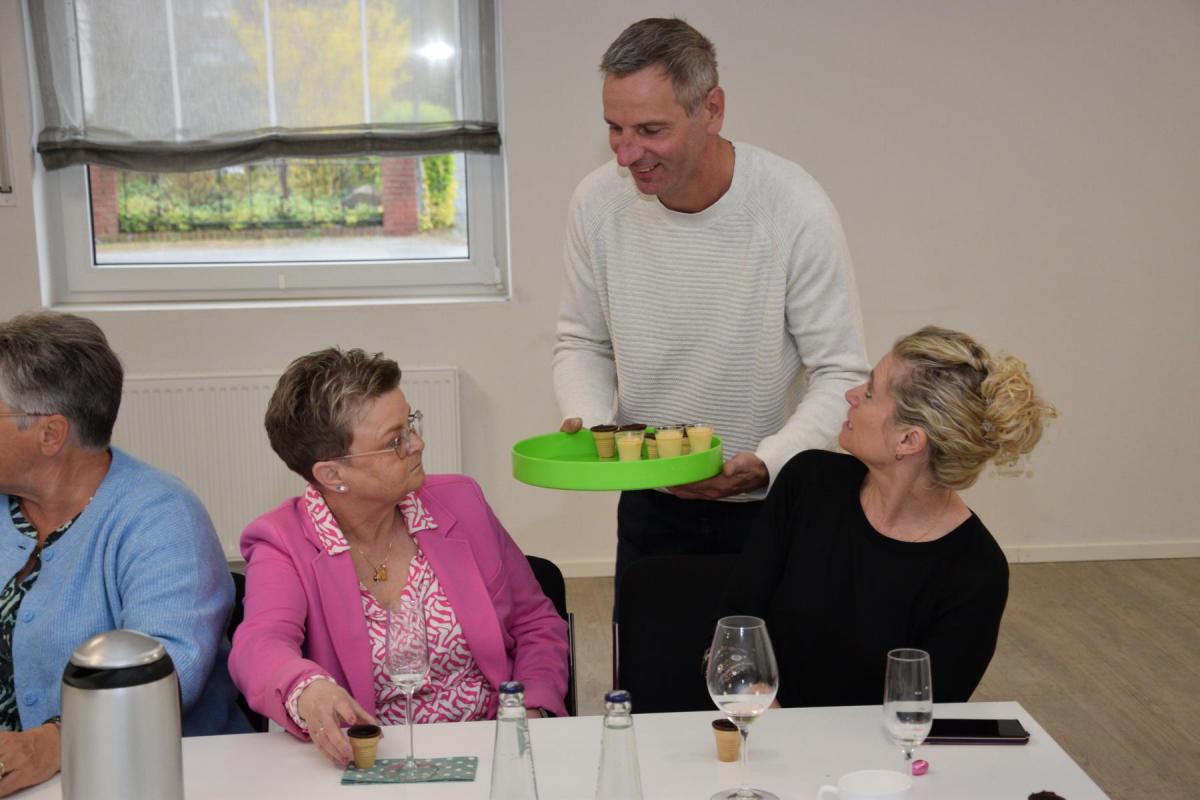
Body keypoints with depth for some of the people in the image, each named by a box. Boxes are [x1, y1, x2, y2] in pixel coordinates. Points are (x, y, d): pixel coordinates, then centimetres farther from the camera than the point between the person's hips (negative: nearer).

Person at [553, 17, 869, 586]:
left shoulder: (796, 209, -20)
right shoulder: (598, 202, -10)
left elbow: (840, 375, -15)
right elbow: (582, 343, 4)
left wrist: (766, 463, -30)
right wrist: (587, 421, -15)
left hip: (772, 503, -3)